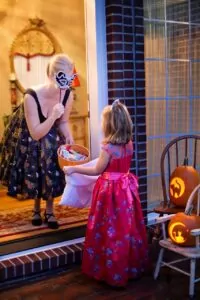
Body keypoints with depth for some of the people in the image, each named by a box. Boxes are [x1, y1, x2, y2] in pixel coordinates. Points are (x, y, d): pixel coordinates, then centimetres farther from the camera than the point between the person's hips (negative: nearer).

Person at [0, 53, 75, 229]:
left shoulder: (68, 95, -24)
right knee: (33, 173, 4)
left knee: (51, 171, -7)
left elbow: (63, 122, -6)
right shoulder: (32, 97, -37)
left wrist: (68, 137, -26)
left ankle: (49, 211, 14)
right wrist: (53, 116, -43)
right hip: (26, 138, -3)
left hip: (51, 138, 3)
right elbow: (35, 134, -32)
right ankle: (37, 209, 29)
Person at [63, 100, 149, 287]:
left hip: (110, 190, -7)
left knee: (111, 230, 5)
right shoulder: (129, 144, 0)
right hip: (126, 187, 7)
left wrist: (74, 169, -1)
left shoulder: (108, 146, -20)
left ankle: (113, 272, 17)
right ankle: (132, 266, 30)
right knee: (128, 227, 16)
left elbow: (97, 170, -10)